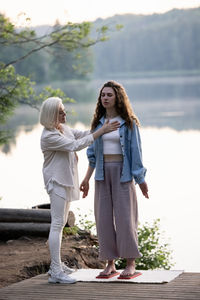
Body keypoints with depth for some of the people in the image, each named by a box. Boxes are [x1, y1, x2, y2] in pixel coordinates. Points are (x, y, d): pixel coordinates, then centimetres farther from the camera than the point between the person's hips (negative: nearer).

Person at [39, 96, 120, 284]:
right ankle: (55, 272, -13)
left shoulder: (63, 128, 9)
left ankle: (56, 265, 26)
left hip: (66, 181, 10)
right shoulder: (49, 136, -21)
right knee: (57, 224, -12)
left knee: (60, 223, 16)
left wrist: (103, 128, 9)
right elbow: (76, 145, -24)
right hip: (56, 181, -10)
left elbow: (81, 134, 20)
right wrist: (101, 131, -22)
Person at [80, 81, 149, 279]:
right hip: (103, 173, 4)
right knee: (104, 217, 1)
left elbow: (135, 150, -3)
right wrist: (86, 179, 10)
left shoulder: (128, 122, -1)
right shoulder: (98, 122, 11)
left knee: (125, 216, -5)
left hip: (122, 172, -4)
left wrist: (140, 179, -5)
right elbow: (93, 153, 14)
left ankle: (130, 264, 4)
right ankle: (110, 264, 8)